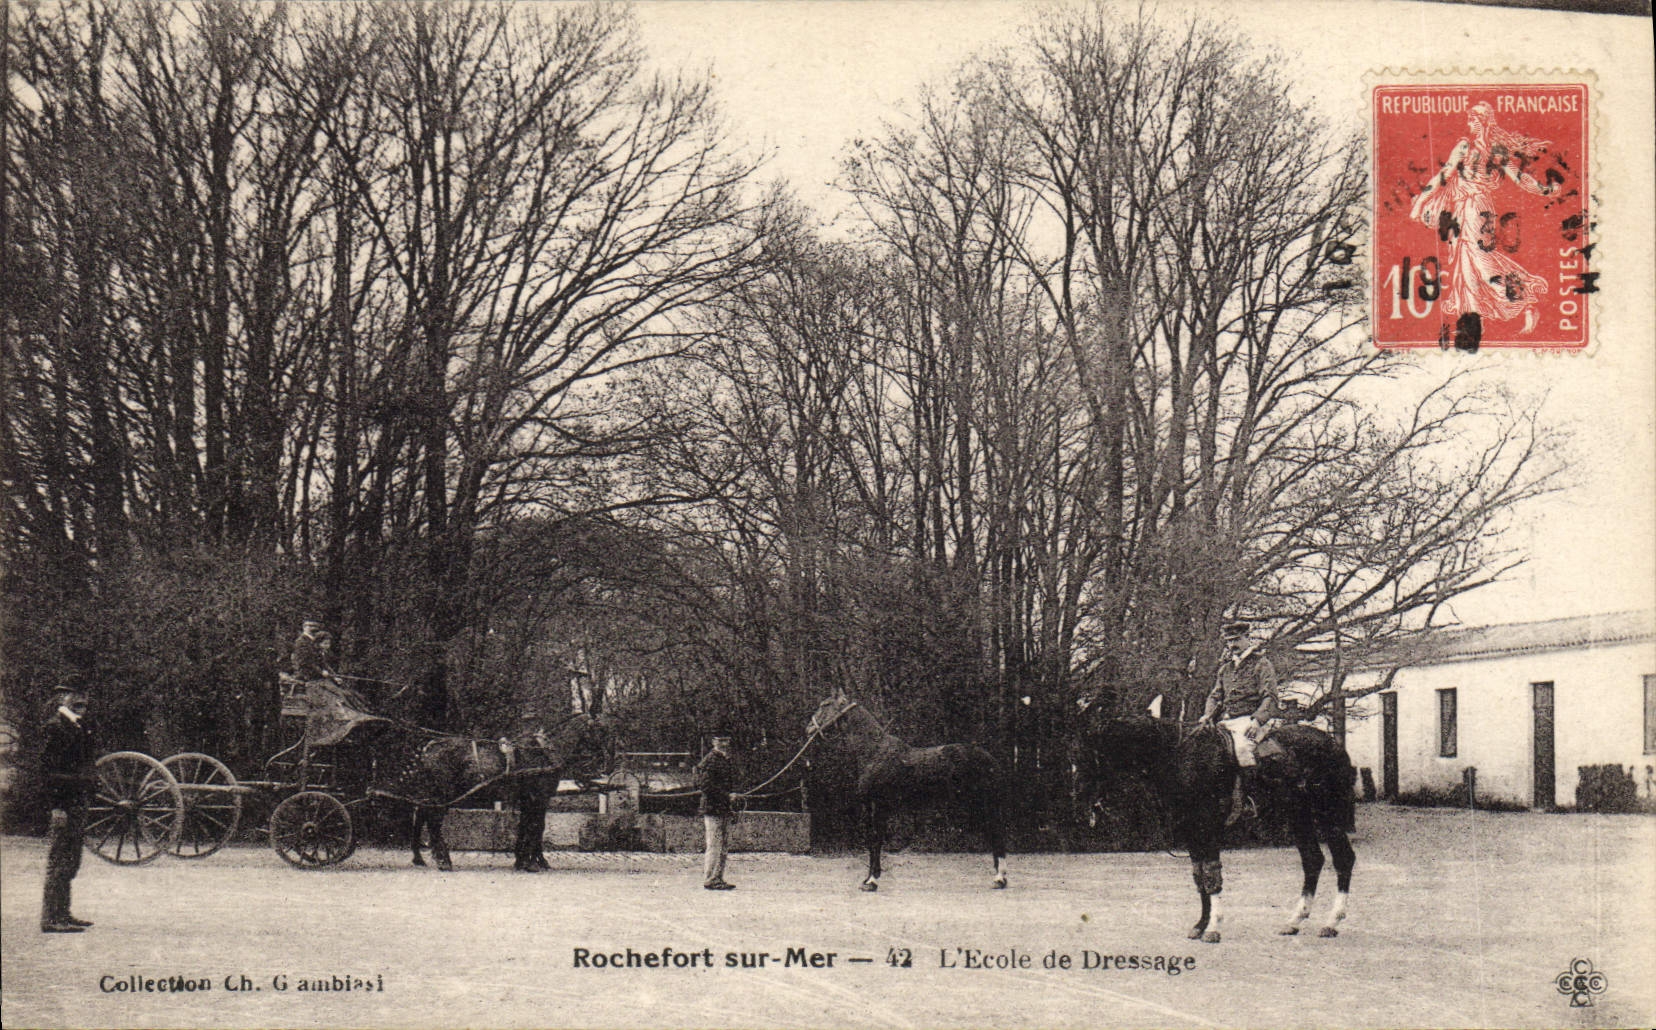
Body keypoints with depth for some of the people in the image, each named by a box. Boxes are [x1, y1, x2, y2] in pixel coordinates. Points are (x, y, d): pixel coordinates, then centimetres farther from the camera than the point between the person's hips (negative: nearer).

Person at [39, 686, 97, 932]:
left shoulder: (80, 728, 17)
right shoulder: (54, 728, -11)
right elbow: (49, 769, -17)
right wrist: (57, 807, -21)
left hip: (78, 802, 9)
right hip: (64, 804, -9)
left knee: (70, 863, 13)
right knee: (59, 861, -7)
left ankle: (62, 914, 20)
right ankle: (51, 918, -5)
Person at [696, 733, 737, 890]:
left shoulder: (726, 759, 17)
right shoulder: (711, 759, -11)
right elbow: (704, 783, -20)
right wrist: (726, 795, -20)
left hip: (725, 809, 9)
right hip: (713, 808, -9)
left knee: (724, 847, 12)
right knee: (714, 845, -8)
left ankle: (718, 879, 18)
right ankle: (709, 880, -4)